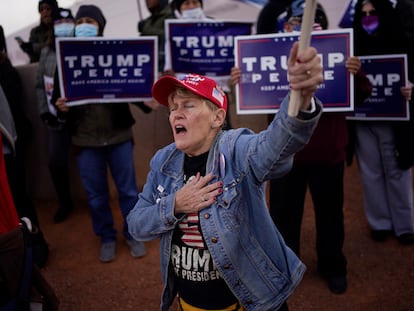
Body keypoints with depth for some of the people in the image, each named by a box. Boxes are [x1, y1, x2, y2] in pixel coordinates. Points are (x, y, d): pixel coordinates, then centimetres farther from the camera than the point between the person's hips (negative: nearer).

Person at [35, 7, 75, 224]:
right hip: (56, 119, 4)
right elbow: (40, 85, 13)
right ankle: (65, 202, 28)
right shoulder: (46, 53, 10)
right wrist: (44, 111, 5)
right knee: (55, 162, 5)